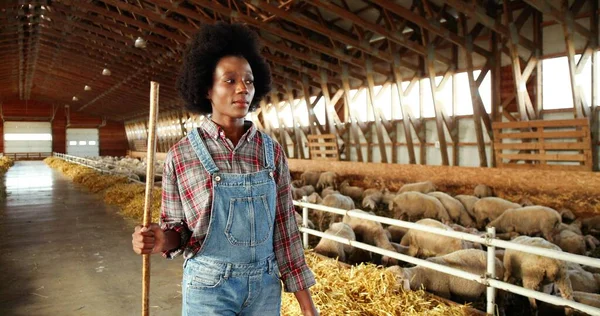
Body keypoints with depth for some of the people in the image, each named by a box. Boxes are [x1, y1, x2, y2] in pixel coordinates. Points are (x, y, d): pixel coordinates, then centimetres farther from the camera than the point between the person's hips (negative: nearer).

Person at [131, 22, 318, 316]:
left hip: (265, 286, 3)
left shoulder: (271, 151, -3)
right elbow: (176, 228, 1)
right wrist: (160, 239, -22)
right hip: (209, 287, -2)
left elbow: (283, 225, 0)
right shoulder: (181, 155, -9)